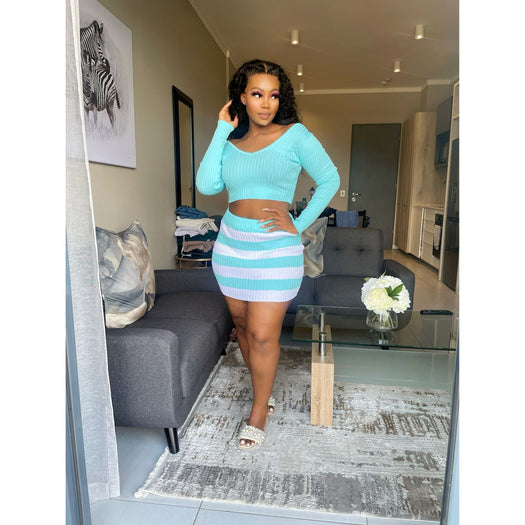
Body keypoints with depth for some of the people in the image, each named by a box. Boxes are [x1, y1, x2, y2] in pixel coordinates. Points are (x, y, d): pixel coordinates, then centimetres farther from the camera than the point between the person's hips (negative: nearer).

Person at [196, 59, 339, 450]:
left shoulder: (295, 136, -1)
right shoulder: (230, 142, 8)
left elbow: (329, 180, 2)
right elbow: (207, 185, -8)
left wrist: (299, 225, -5)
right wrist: (222, 131, -3)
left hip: (276, 248, -4)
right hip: (231, 243, 5)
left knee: (263, 335, -3)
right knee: (243, 326, 14)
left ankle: (258, 413, 19)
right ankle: (264, 388, 38)